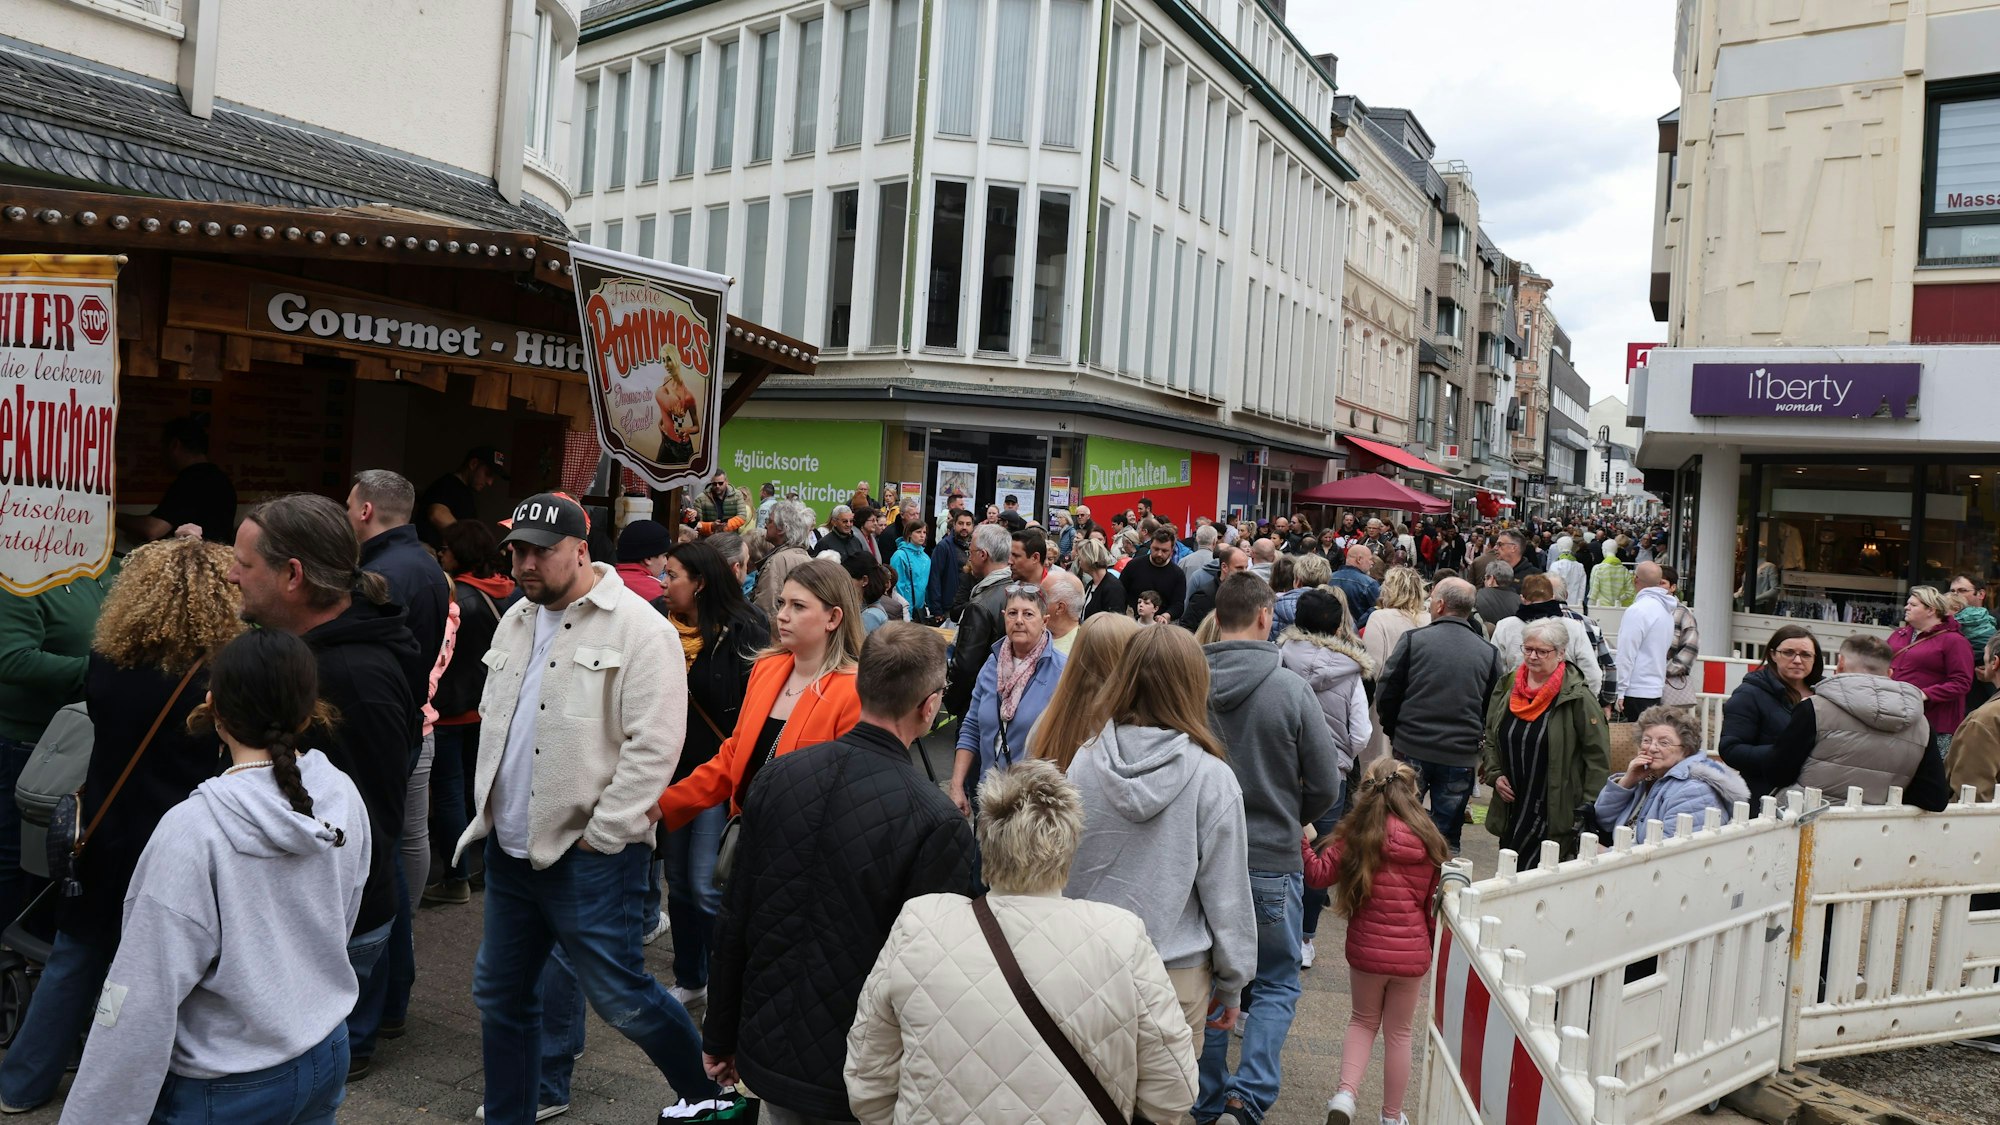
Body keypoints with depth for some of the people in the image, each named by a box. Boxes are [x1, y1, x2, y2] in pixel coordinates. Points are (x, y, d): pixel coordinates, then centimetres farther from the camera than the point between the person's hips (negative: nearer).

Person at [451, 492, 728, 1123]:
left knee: (618, 996, 0)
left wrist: (599, 836, -17)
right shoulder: (515, 621, 11)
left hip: (588, 855, -8)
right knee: (500, 994, 17)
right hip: (509, 848, 8)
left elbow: (653, 745, -19)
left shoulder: (637, 627, -15)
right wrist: (488, 812, 15)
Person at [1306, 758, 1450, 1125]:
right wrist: (1437, 949, 18)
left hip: (1366, 949, -1)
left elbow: (1319, 874, -11)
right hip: (1412, 953, 1)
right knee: (1398, 1033, 18)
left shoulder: (1357, 834, -11)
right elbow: (1435, 905, 5)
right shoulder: (1429, 841, -4)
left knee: (1363, 1021, 22)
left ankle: (1345, 1093, 4)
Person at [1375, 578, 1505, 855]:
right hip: (1461, 756, 2)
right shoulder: (1489, 653, 1)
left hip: (1411, 749, -1)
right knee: (1447, 835, 10)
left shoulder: (1413, 640, -6)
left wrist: (1393, 731, 12)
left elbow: (1385, 692, -3)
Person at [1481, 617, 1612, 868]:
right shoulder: (1506, 687, 6)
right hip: (1511, 809, 5)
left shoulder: (1577, 698, -10)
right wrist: (1494, 774, 4)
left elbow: (1598, 755, -8)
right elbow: (1490, 737, 18)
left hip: (1555, 815, -5)